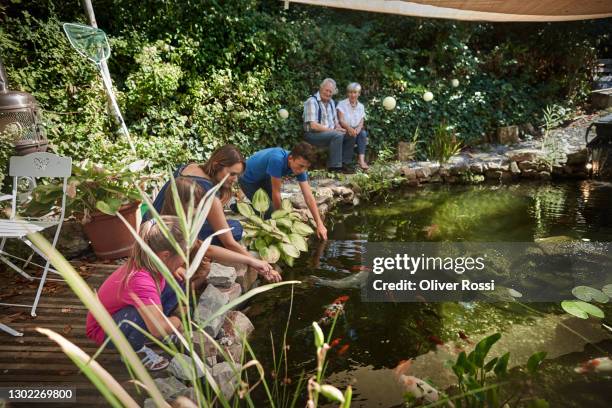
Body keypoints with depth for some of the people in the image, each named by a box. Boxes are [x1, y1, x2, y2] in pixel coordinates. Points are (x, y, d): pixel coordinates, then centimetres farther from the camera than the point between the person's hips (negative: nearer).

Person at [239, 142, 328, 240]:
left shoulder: (300, 167, -21)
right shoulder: (277, 160, -42)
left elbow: (308, 196, -21)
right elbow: (276, 192, -31)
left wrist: (320, 224, -25)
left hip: (263, 177, 7)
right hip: (249, 180, -6)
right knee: (269, 214, -7)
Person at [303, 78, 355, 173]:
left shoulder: (331, 102, 14)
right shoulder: (312, 101, -14)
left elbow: (335, 121, 20)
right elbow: (313, 126, -22)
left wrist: (339, 128, -4)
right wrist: (332, 130, -20)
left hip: (330, 132, 9)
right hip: (313, 134, -9)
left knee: (350, 135, -5)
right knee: (337, 135, -30)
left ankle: (345, 162, 0)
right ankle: (335, 166, -23)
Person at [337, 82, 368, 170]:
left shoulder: (361, 106, 12)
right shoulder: (342, 104, -1)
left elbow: (361, 122, 3)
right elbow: (341, 120, -13)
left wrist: (357, 129, -21)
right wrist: (349, 128, -33)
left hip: (356, 130, 3)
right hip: (344, 130, -3)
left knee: (363, 133, -29)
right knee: (351, 134, -34)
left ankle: (361, 160, -41)